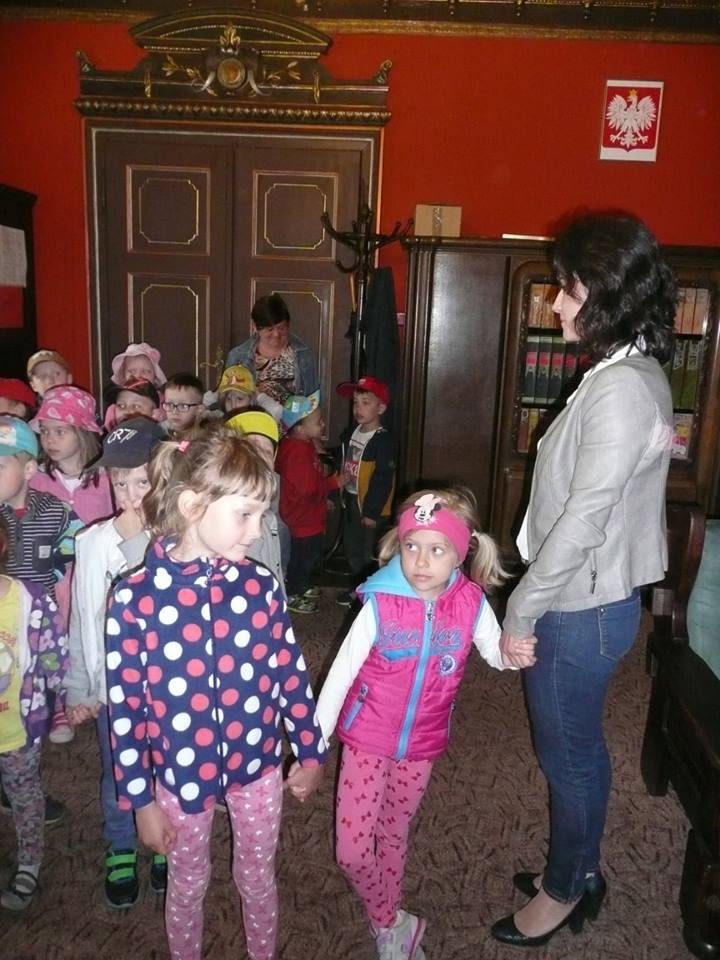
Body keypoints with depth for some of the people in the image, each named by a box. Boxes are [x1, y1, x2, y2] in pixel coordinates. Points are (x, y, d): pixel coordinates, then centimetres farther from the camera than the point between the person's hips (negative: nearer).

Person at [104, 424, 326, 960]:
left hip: (259, 763, 2)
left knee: (258, 878, 23)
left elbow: (290, 673, -3)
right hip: (181, 772, -1)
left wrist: (311, 752, 5)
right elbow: (125, 706, -11)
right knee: (188, 884, 23)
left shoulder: (259, 586, -13)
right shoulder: (134, 598, -19)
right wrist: (139, 798, -5)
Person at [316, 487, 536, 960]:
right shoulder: (380, 605, -23)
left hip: (422, 744, 2)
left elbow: (496, 652, 3)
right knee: (352, 851, 0)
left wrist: (514, 653, -21)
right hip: (367, 739, -2)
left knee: (394, 836, 22)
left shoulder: (471, 603, -15)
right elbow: (341, 673, -16)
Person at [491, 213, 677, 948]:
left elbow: (583, 520, -25)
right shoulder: (632, 372, 7)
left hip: (581, 609, -9)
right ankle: (579, 870, 45)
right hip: (587, 599, 9)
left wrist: (520, 611, -16)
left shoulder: (621, 389, -24)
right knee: (578, 748, 24)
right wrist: (531, 598, 15)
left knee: (567, 755, 12)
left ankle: (564, 889, 36)